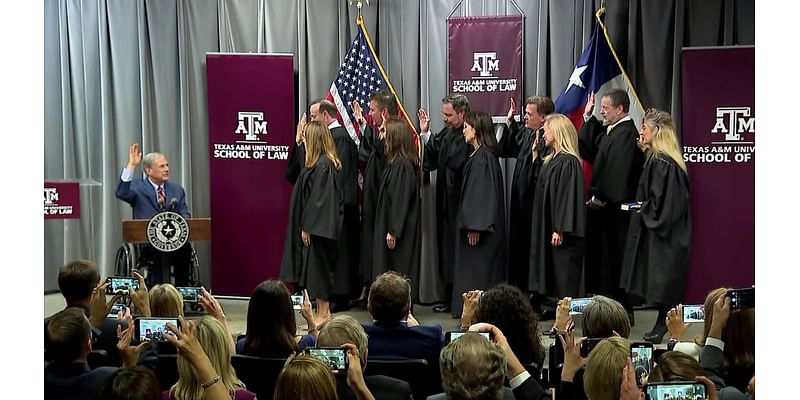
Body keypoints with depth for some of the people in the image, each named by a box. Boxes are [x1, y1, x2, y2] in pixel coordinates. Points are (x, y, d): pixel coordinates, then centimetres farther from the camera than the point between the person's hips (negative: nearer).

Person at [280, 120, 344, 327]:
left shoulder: (322, 166, -18)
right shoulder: (320, 163, 11)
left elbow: (318, 199, -21)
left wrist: (307, 227, -19)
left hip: (317, 227, -10)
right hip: (314, 226, 10)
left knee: (318, 267, -2)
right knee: (317, 269, 13)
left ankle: (323, 314, 7)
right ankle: (323, 311, 20)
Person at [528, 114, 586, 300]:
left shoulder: (568, 162, -16)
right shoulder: (552, 159, 13)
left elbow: (568, 195, -21)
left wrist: (560, 229, -23)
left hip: (562, 235, -10)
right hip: (548, 228, 10)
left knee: (564, 283, -4)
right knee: (552, 278, 13)